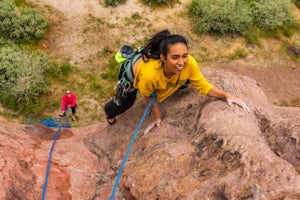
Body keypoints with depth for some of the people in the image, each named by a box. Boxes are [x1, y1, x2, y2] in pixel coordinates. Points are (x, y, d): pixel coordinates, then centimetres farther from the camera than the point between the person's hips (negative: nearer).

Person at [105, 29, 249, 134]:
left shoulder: (189, 64, -39)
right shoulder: (149, 74, -48)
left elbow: (204, 87, -22)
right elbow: (148, 96, -24)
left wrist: (226, 95, -36)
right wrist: (157, 117, -10)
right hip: (131, 69, -3)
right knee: (125, 103, 16)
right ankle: (109, 111, 53)